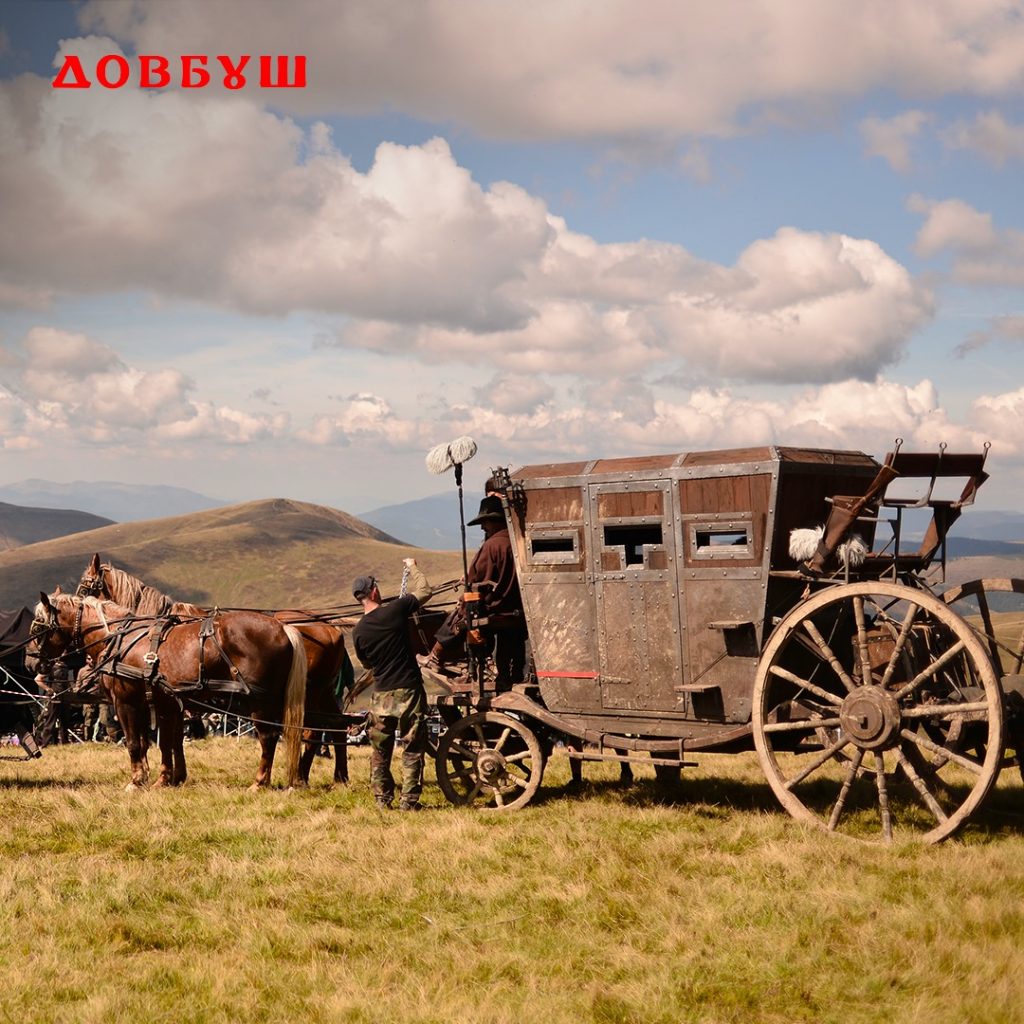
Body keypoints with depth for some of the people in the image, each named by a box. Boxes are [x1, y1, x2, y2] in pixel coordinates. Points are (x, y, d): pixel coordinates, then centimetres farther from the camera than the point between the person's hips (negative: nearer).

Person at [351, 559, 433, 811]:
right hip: (409, 691, -2)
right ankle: (409, 800, 4)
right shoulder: (395, 610, -11)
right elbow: (424, 592, 3)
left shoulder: (358, 631, -3)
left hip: (381, 695, 2)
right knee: (412, 750, 5)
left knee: (380, 751, 14)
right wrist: (413, 567, 18)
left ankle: (382, 798, 16)